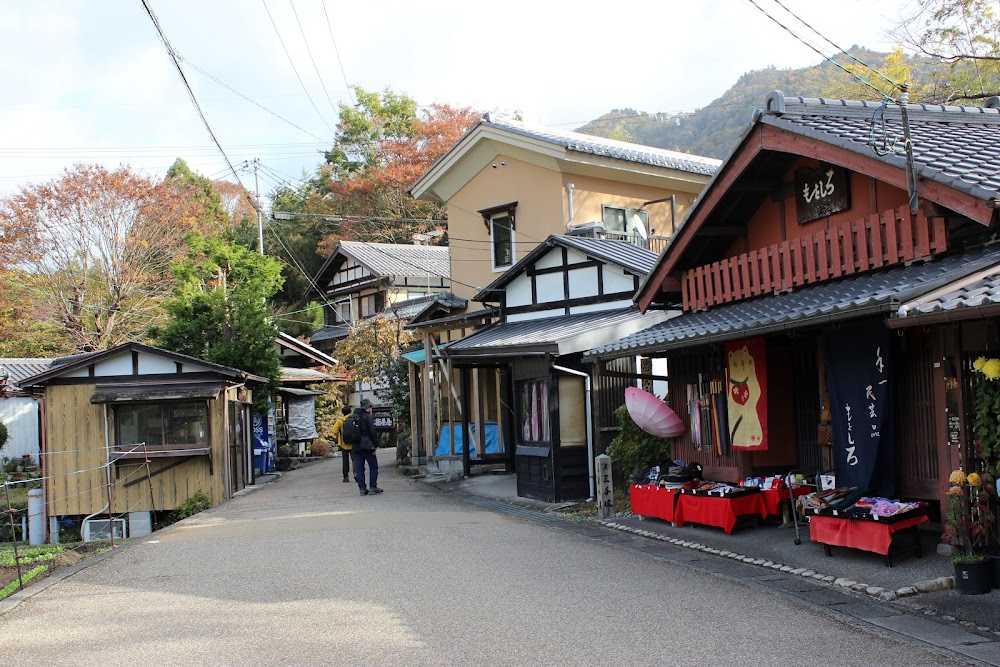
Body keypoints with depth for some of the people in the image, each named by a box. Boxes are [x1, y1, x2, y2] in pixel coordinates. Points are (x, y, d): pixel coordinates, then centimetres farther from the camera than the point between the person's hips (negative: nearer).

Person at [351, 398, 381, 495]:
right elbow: (372, 432, -12)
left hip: (355, 446, 6)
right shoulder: (368, 417, -7)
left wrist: (352, 445, 16)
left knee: (359, 468, 5)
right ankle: (372, 486, -3)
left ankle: (362, 488, 3)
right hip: (367, 446, -6)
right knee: (373, 466, 3)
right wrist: (375, 443, -5)